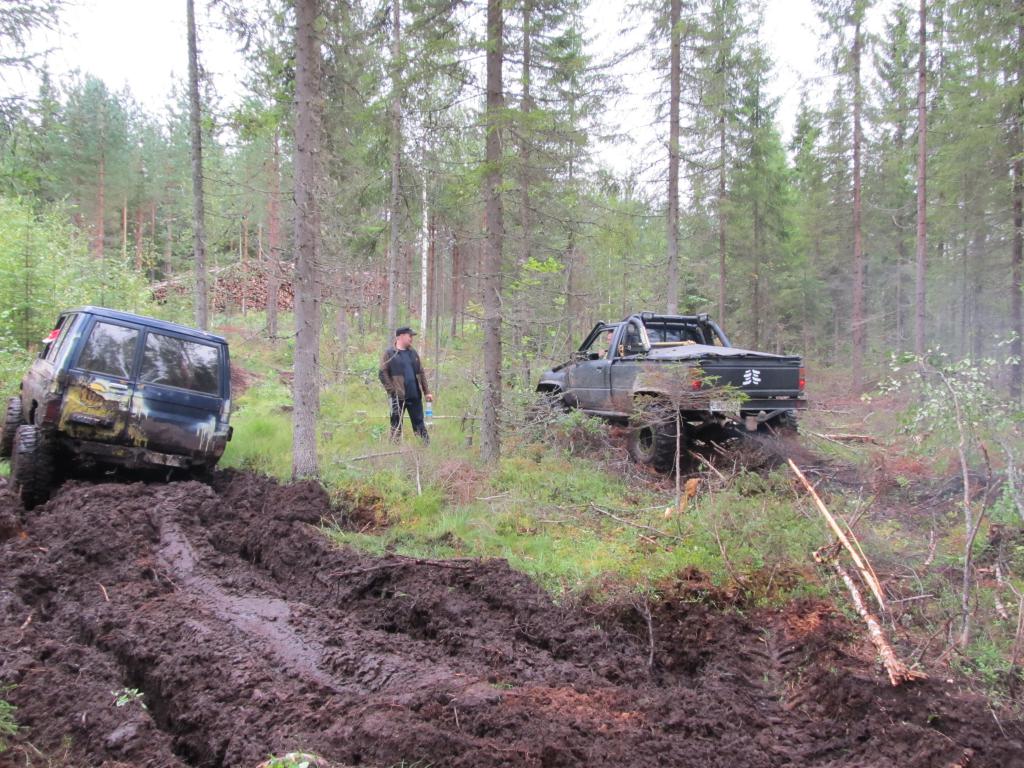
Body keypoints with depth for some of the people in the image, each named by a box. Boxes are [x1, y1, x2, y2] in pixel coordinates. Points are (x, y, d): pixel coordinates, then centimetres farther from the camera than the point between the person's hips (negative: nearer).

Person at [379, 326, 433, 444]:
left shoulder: (413, 353, 14)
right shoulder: (389, 353, -4)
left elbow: (421, 373, 17)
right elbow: (382, 373, -7)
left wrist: (426, 392, 12)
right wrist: (392, 391, -13)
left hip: (415, 396, 5)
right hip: (398, 397, -5)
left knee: (419, 424, 10)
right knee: (396, 425, 2)